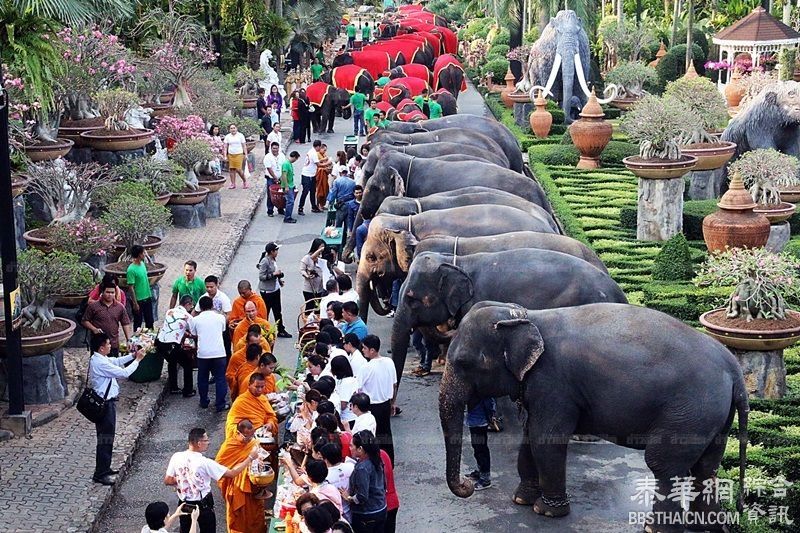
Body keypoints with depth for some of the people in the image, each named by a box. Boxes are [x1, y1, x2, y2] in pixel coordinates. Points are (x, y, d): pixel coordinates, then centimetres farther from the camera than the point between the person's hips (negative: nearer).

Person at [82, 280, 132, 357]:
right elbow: (84, 321, 2)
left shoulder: (120, 307, 6)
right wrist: (94, 329, -15)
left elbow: (126, 324, 8)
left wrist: (129, 340, -1)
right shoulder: (93, 306, -2)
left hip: (114, 345, 2)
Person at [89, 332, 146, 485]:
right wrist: (137, 360, -12)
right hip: (105, 404, -11)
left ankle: (105, 469, 31)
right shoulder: (100, 363, -25)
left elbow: (116, 361, 22)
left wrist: (133, 355, 11)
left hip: (105, 402, 11)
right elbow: (124, 373, -23)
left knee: (107, 437, 19)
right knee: (105, 438, -3)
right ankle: (100, 474, 3)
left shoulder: (99, 358, 6)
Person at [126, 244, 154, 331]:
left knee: (150, 321, 18)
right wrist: (135, 303, -19)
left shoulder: (142, 264, 3)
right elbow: (131, 287, -20)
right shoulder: (131, 269, -22)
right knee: (138, 322, 8)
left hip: (147, 298, 8)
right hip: (138, 300, -8)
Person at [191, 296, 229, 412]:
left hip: (203, 353, 1)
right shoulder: (220, 317, 2)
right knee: (220, 379, 6)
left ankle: (204, 402, 26)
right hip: (219, 352, -1)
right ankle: (220, 404, 5)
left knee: (202, 379, 17)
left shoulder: (196, 320, 2)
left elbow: (194, 335, 13)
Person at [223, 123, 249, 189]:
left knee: (238, 169, -10)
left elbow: (244, 146, 5)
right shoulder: (227, 137, 6)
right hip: (230, 154, 3)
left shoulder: (240, 135, 2)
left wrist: (246, 154, -1)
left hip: (239, 154, -3)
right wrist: (225, 156, -2)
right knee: (232, 169, 2)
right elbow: (225, 147, 6)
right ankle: (233, 184, 10)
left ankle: (245, 181, 10)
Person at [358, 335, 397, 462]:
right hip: (386, 403, 6)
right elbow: (394, 385, 6)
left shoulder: (367, 368, -23)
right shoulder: (389, 362, -5)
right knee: (386, 434, 18)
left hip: (372, 406, -6)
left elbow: (358, 389, -17)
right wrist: (392, 403, 18)